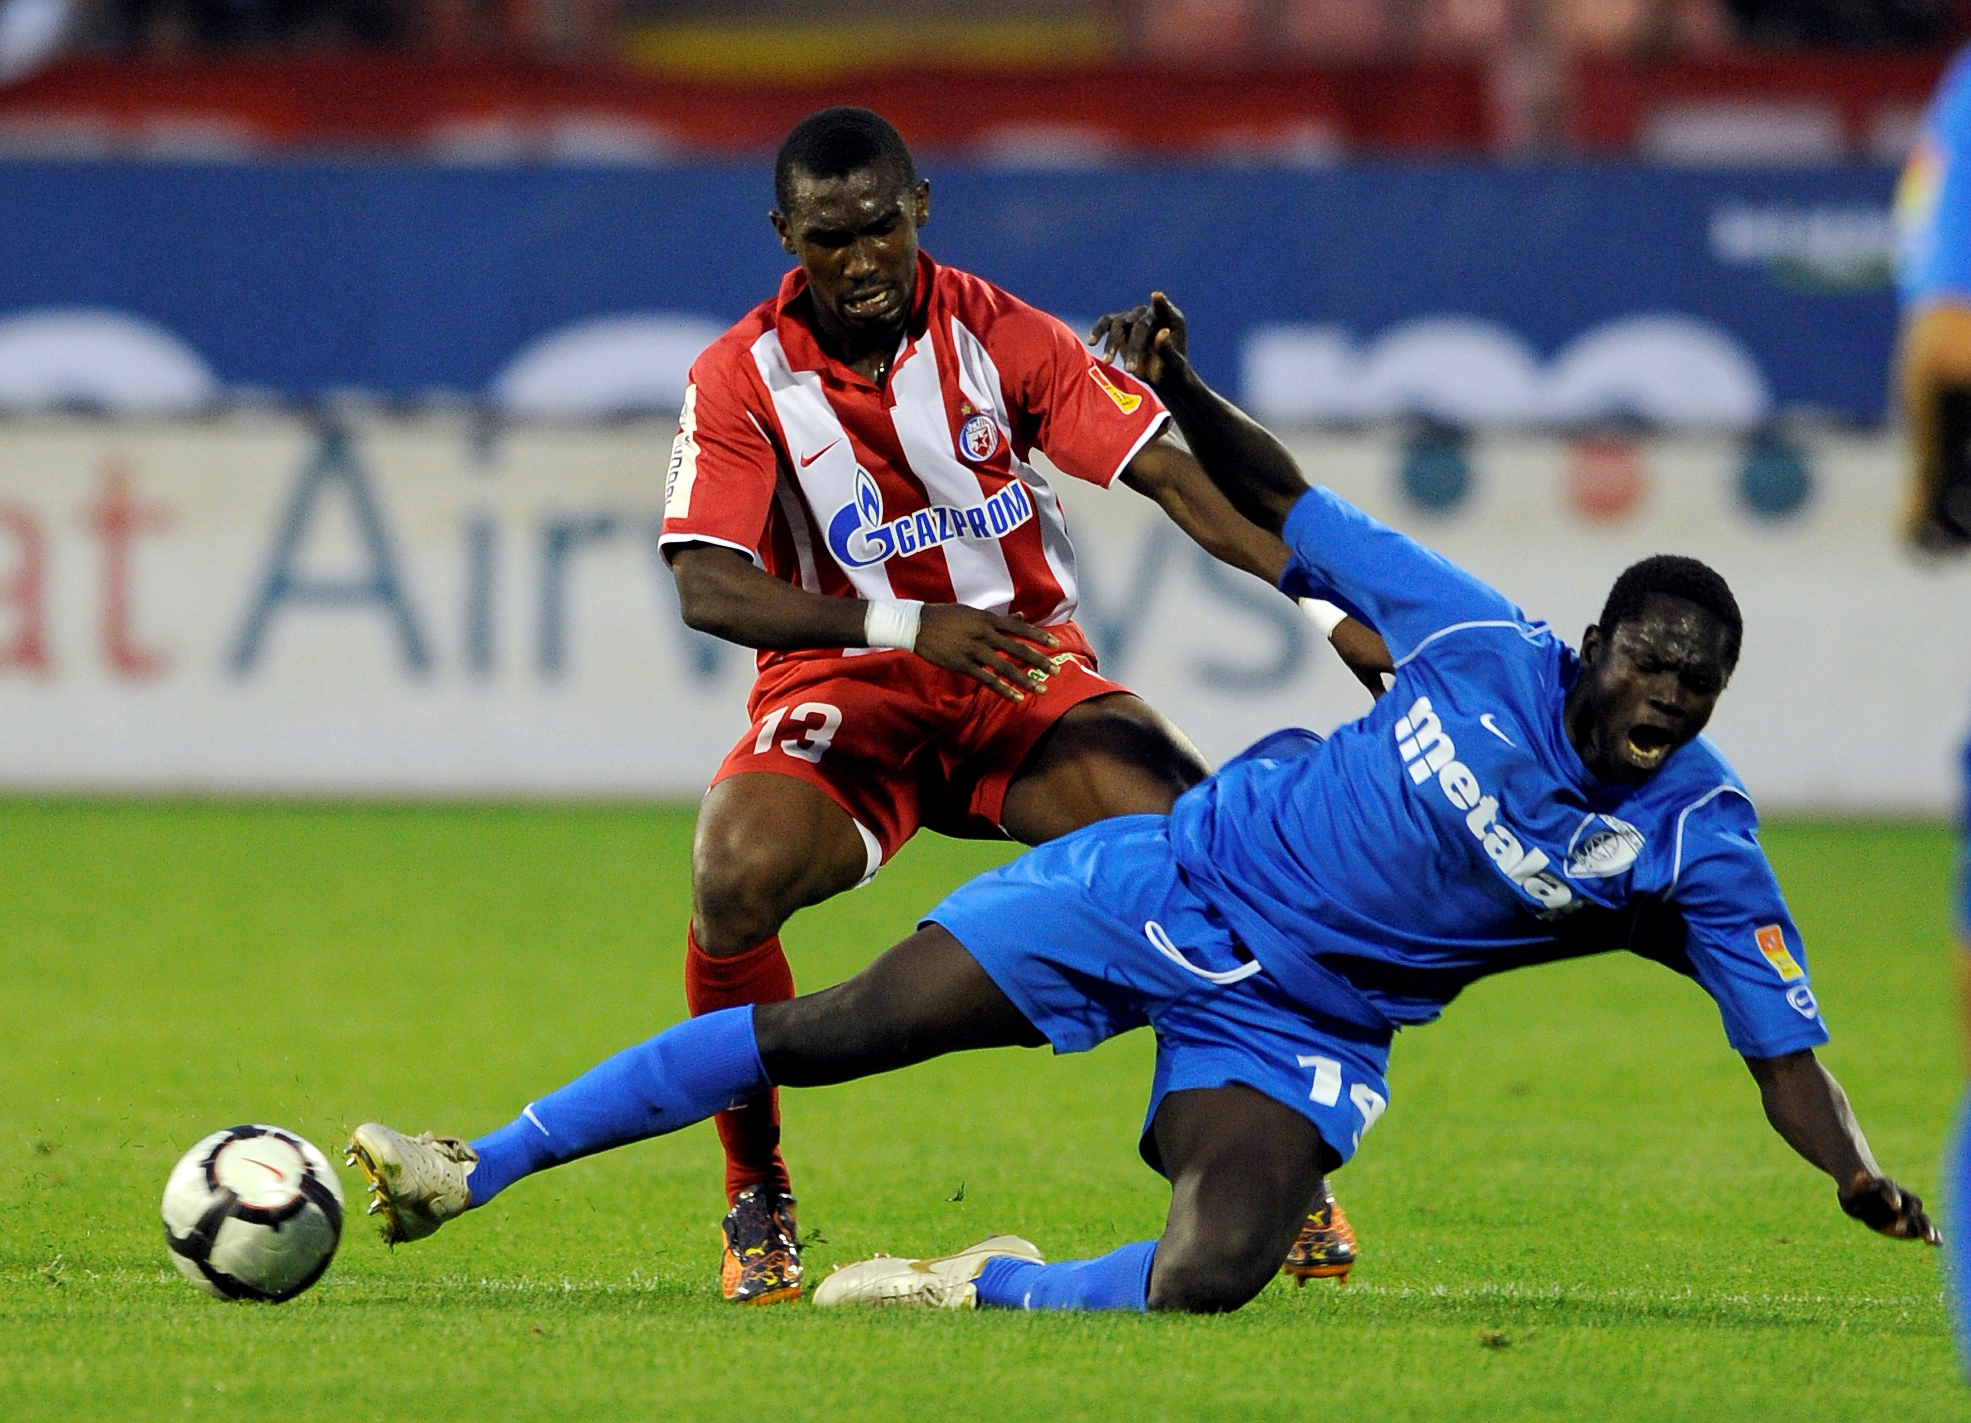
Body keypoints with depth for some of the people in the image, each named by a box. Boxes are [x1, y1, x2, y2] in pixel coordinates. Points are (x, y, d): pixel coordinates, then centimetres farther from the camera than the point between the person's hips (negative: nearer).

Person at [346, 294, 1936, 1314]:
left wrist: (1861, 1174, -30)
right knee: (831, 1030, -7)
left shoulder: (1699, 840, -12)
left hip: (1298, 1030, 0)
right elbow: (1288, 520, 1)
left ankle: (985, 1288, 0)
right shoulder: (1486, 648, -11)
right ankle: (479, 1168, 4)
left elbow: (1785, 1043, -12)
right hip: (1180, 881, 0)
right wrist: (1184, 393, -12)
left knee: (1207, 1281, -30)